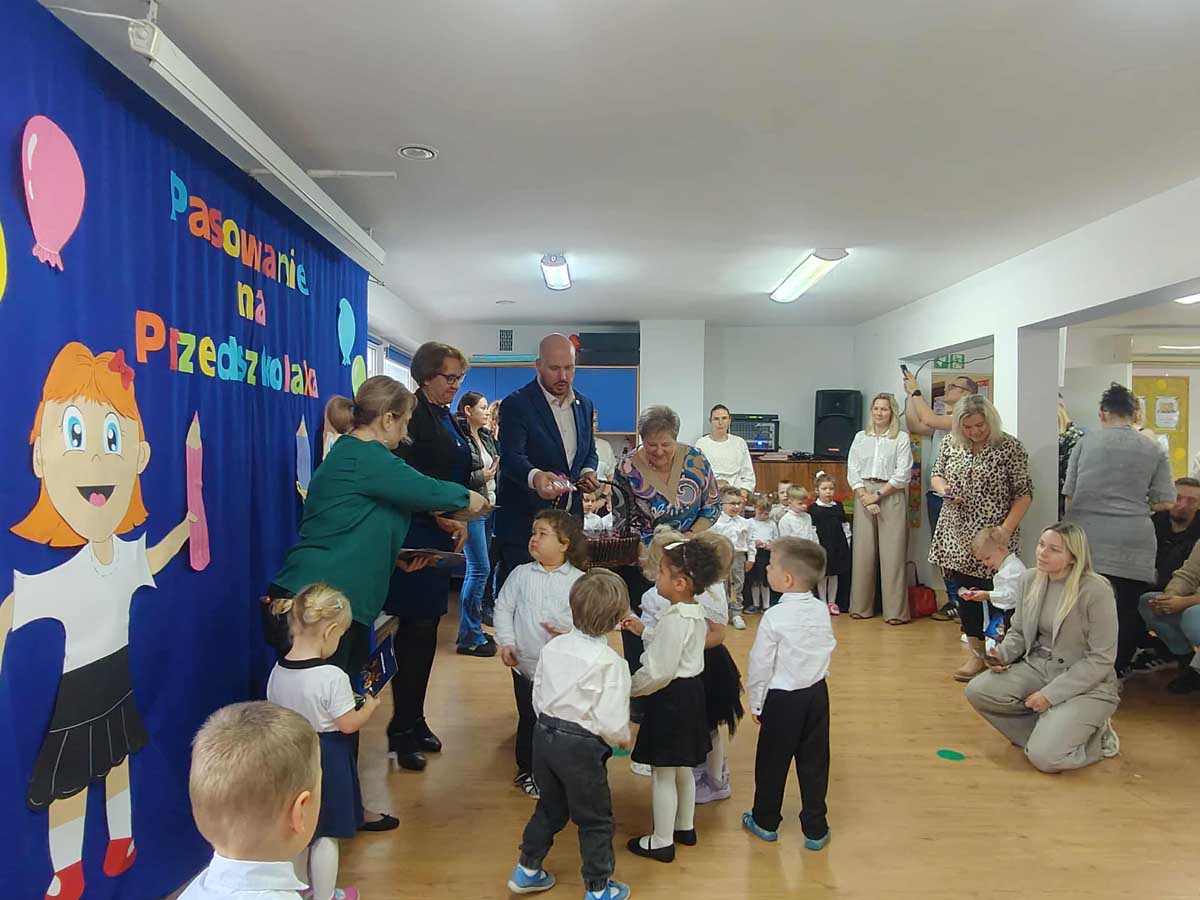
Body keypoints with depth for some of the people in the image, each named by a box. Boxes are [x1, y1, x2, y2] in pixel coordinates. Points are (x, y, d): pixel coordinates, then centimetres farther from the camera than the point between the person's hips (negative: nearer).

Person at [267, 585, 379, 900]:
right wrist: (369, 706, -1)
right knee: (326, 836, 11)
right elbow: (348, 724, -18)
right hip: (327, 760, -6)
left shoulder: (277, 673, -7)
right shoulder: (333, 677, -26)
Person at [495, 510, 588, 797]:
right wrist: (506, 642, -7)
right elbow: (503, 608, 2)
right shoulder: (521, 574, -1)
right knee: (528, 720, 16)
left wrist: (570, 634, -24)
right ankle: (527, 770, 36)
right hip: (526, 664, 1)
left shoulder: (578, 580, -7)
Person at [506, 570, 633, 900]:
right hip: (581, 748, -6)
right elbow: (611, 721, -21)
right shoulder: (610, 662, -22)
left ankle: (527, 870, 40)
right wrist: (623, 740, 0)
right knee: (595, 819, 15)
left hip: (544, 735, 6)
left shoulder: (552, 647, -4)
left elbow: (538, 697, 5)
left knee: (550, 806, 27)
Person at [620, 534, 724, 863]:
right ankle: (685, 827, 39)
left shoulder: (674, 619, -26)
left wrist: (630, 688, -10)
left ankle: (661, 842, 19)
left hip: (672, 697, -10)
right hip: (691, 690, 10)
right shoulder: (696, 613, 4)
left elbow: (659, 672, -24)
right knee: (683, 768, 24)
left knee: (663, 773, 6)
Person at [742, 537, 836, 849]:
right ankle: (815, 830, 24)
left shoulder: (774, 618, -21)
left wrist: (756, 704, -1)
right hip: (817, 694, 5)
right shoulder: (822, 610, -5)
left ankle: (765, 821, 30)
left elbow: (760, 665, -13)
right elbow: (829, 649, 7)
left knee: (772, 762, 13)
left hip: (782, 700, -5)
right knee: (814, 762, 14)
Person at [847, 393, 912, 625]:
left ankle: (895, 611, 0)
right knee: (863, 551, 3)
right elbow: (852, 471, 6)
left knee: (892, 553, -4)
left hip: (891, 495, -3)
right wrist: (865, 496, -7)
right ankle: (861, 607, 11)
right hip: (864, 494, 3)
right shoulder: (861, 437, 11)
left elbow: (902, 474, -5)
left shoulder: (902, 438, 2)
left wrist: (879, 495, -10)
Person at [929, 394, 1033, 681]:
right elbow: (936, 475, 17)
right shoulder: (950, 443, 5)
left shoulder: (1010, 448, -8)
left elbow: (1023, 494, -6)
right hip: (957, 536, 4)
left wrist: (1006, 529, -17)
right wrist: (944, 489, -6)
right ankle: (976, 651, 23)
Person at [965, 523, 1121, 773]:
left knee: (1044, 757, -22)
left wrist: (1051, 694, -18)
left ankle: (1095, 736, 10)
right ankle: (1047, 730, 4)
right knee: (977, 691, -18)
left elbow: (1101, 659, -16)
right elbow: (1018, 632, 13)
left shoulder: (1096, 591, -19)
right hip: (1038, 668, 6)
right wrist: (1003, 653, -11)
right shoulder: (1030, 579, -1)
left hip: (1086, 683, -6)